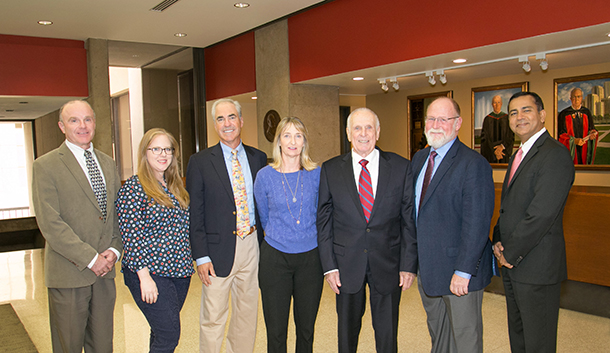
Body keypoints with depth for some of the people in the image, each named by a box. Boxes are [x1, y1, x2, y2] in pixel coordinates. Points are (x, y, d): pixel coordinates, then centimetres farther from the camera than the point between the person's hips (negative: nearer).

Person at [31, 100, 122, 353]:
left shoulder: (107, 163, 11)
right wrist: (90, 258, -15)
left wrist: (114, 250, -3)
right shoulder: (45, 166, -7)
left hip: (104, 271, 5)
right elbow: (50, 224, -14)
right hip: (68, 274, -5)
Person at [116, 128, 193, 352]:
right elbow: (131, 236, -14)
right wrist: (144, 275, -18)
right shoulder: (134, 188, -10)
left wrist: (187, 265, 13)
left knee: (162, 332, 15)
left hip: (179, 271, 7)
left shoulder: (176, 186, 12)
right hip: (150, 274, -7)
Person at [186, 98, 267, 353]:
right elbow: (194, 213, -3)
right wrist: (201, 256, -9)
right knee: (213, 320, 4)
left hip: (252, 245, 3)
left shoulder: (258, 158, 7)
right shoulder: (200, 162, -2)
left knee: (248, 314, 15)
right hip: (219, 249, -3)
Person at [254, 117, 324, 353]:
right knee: (276, 330, 6)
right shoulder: (265, 176, -3)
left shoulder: (316, 174, -1)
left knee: (306, 327, 12)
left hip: (310, 257, 1)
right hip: (275, 258, -1)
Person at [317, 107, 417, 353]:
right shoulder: (330, 170, -1)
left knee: (387, 333, 12)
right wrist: (329, 266, -4)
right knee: (347, 329, 16)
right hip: (346, 264, 1)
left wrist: (409, 264, -4)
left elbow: (409, 219, -1)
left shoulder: (400, 167, -1)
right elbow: (324, 221, 1)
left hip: (388, 264, 0)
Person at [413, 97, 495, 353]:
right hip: (427, 269, 7)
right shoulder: (419, 159, 8)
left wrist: (463, 271, -22)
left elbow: (477, 223, -21)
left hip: (459, 272, -7)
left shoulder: (474, 164, -17)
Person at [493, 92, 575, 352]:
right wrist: (498, 241, 2)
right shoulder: (519, 155, 14)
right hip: (512, 263, 9)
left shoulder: (555, 155, -16)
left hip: (537, 267, -9)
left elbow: (541, 215, -23)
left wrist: (510, 253, -14)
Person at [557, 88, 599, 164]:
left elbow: (591, 129, 13)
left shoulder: (587, 112, 8)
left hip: (585, 149, 3)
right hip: (571, 149, -3)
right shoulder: (563, 114, -3)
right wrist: (574, 140, -20)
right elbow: (561, 134, -5)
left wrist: (592, 135, -11)